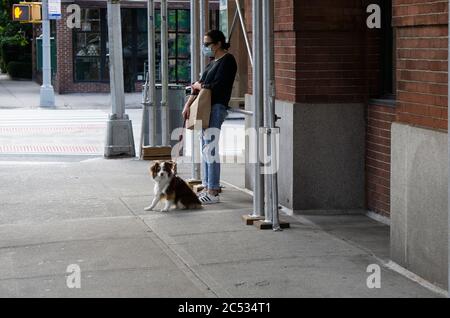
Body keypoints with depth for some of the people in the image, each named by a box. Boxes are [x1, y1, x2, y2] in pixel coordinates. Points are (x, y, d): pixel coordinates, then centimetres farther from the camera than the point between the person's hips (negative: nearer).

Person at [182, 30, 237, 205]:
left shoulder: (227, 60, -10)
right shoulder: (213, 61, 19)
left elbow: (216, 86, -19)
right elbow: (199, 85, 17)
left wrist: (199, 86, -2)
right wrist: (188, 104, 5)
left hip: (217, 108, -10)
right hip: (206, 108, 10)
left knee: (211, 148, -11)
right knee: (205, 148, 11)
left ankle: (213, 192, -10)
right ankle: (207, 187, 17)